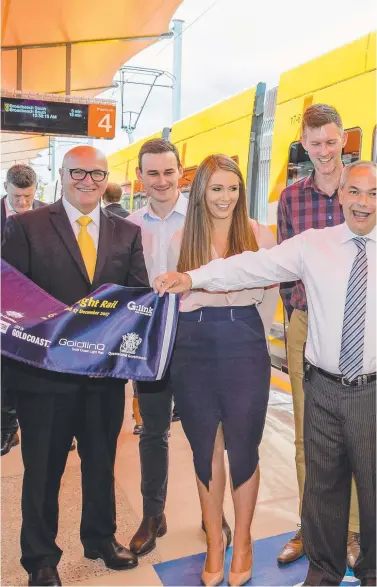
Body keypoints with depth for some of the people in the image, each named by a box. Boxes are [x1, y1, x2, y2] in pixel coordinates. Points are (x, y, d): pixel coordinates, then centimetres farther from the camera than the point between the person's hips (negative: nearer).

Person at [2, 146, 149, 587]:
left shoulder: (127, 233, 6)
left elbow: (140, 294, 1)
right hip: (45, 369, -3)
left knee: (102, 462, 20)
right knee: (43, 468, 13)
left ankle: (101, 538, 44)